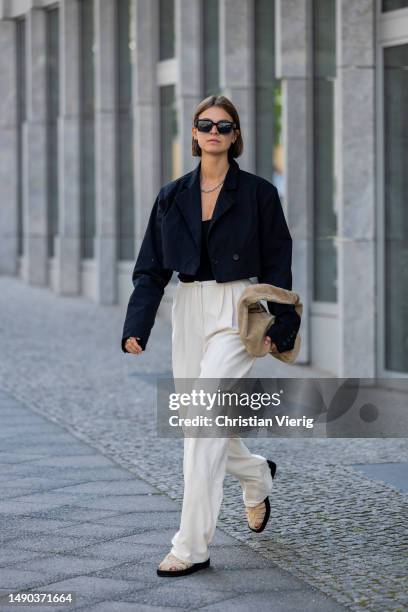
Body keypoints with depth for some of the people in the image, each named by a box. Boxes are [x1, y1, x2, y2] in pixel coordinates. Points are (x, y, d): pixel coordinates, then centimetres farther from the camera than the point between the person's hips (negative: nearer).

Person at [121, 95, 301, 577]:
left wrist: (280, 327, -6)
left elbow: (276, 266, 0)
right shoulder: (172, 196, 8)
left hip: (237, 313, -5)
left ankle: (192, 547, -13)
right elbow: (151, 267, 7)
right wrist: (136, 326, -4)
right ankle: (257, 475, 45)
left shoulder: (257, 193, -1)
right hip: (188, 313, 5)